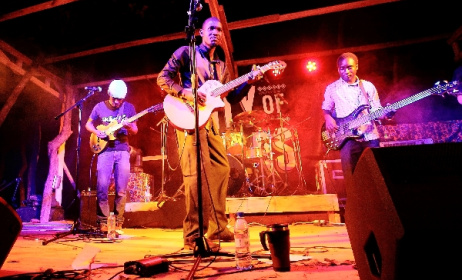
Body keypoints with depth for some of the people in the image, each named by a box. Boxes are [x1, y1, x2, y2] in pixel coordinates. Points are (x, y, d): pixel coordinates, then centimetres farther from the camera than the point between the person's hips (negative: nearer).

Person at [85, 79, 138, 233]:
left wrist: (128, 126, -16)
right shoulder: (100, 107, 4)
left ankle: (118, 222, 11)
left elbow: (135, 131, 6)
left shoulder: (129, 108, 4)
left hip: (123, 151, 0)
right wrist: (97, 131, -7)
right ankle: (103, 221, 8)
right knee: (102, 187, -4)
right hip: (105, 150, 0)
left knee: (121, 189, 0)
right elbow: (88, 124, 14)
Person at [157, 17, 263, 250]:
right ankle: (193, 236, -8)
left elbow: (232, 97, 17)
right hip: (188, 118, -7)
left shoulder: (220, 66, 22)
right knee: (197, 173, -14)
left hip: (209, 119, 8)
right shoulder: (186, 52, 5)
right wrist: (188, 93, -17)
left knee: (221, 169, 7)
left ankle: (217, 227, 19)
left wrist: (249, 82, 3)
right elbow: (163, 78, -3)